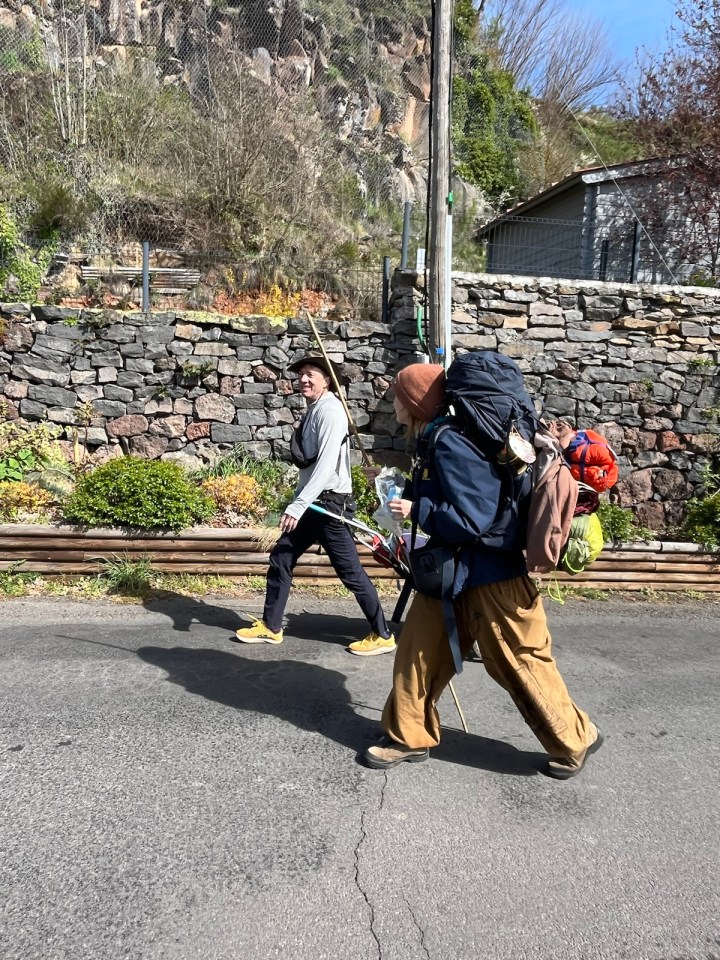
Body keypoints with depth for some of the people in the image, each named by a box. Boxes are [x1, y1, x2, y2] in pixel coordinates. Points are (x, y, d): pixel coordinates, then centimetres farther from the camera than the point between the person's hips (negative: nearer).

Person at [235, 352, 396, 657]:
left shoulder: (330, 410, -14)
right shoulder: (313, 411, 14)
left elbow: (327, 464, -24)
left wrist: (297, 505, -27)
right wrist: (299, 504, 13)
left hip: (330, 503, -9)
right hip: (313, 503, 9)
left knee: (350, 571, -2)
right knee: (280, 558, 12)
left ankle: (383, 635, 12)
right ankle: (270, 626, 25)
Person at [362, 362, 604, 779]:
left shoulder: (452, 443, -24)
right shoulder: (437, 441, 7)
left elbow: (473, 519, -28)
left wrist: (415, 510, -20)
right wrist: (404, 492, 7)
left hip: (490, 577, -10)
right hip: (449, 574, 10)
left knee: (521, 665, 7)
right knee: (419, 652, 13)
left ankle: (575, 740, 28)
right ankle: (408, 737, 30)